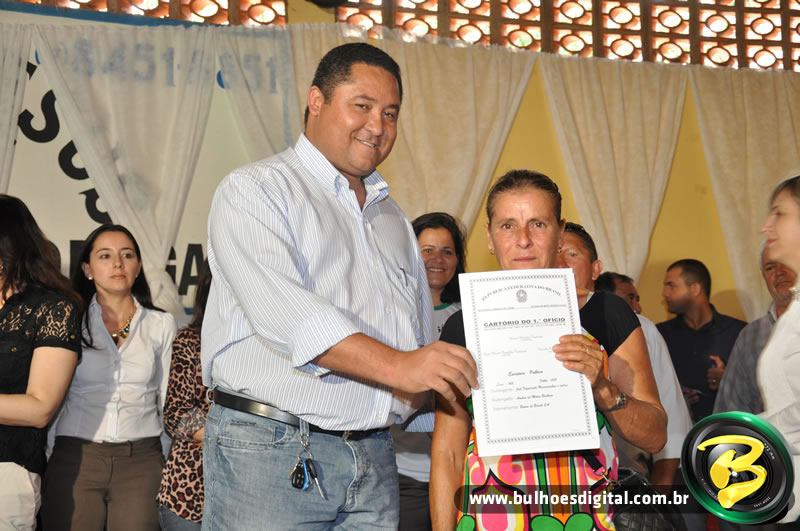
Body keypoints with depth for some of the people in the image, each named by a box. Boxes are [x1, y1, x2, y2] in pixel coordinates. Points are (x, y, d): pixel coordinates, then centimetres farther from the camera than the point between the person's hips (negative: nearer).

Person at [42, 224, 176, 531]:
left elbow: (168, 400, 11)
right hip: (75, 458, 0)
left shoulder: (162, 325, 7)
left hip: (141, 459, 1)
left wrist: (172, 469, 9)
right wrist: (45, 467, 7)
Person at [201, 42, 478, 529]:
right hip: (271, 450, -6)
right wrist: (395, 366, -25)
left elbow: (422, 344, 21)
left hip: (374, 461, 6)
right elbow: (282, 307, -19)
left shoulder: (394, 219, 20)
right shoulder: (254, 190, -2)